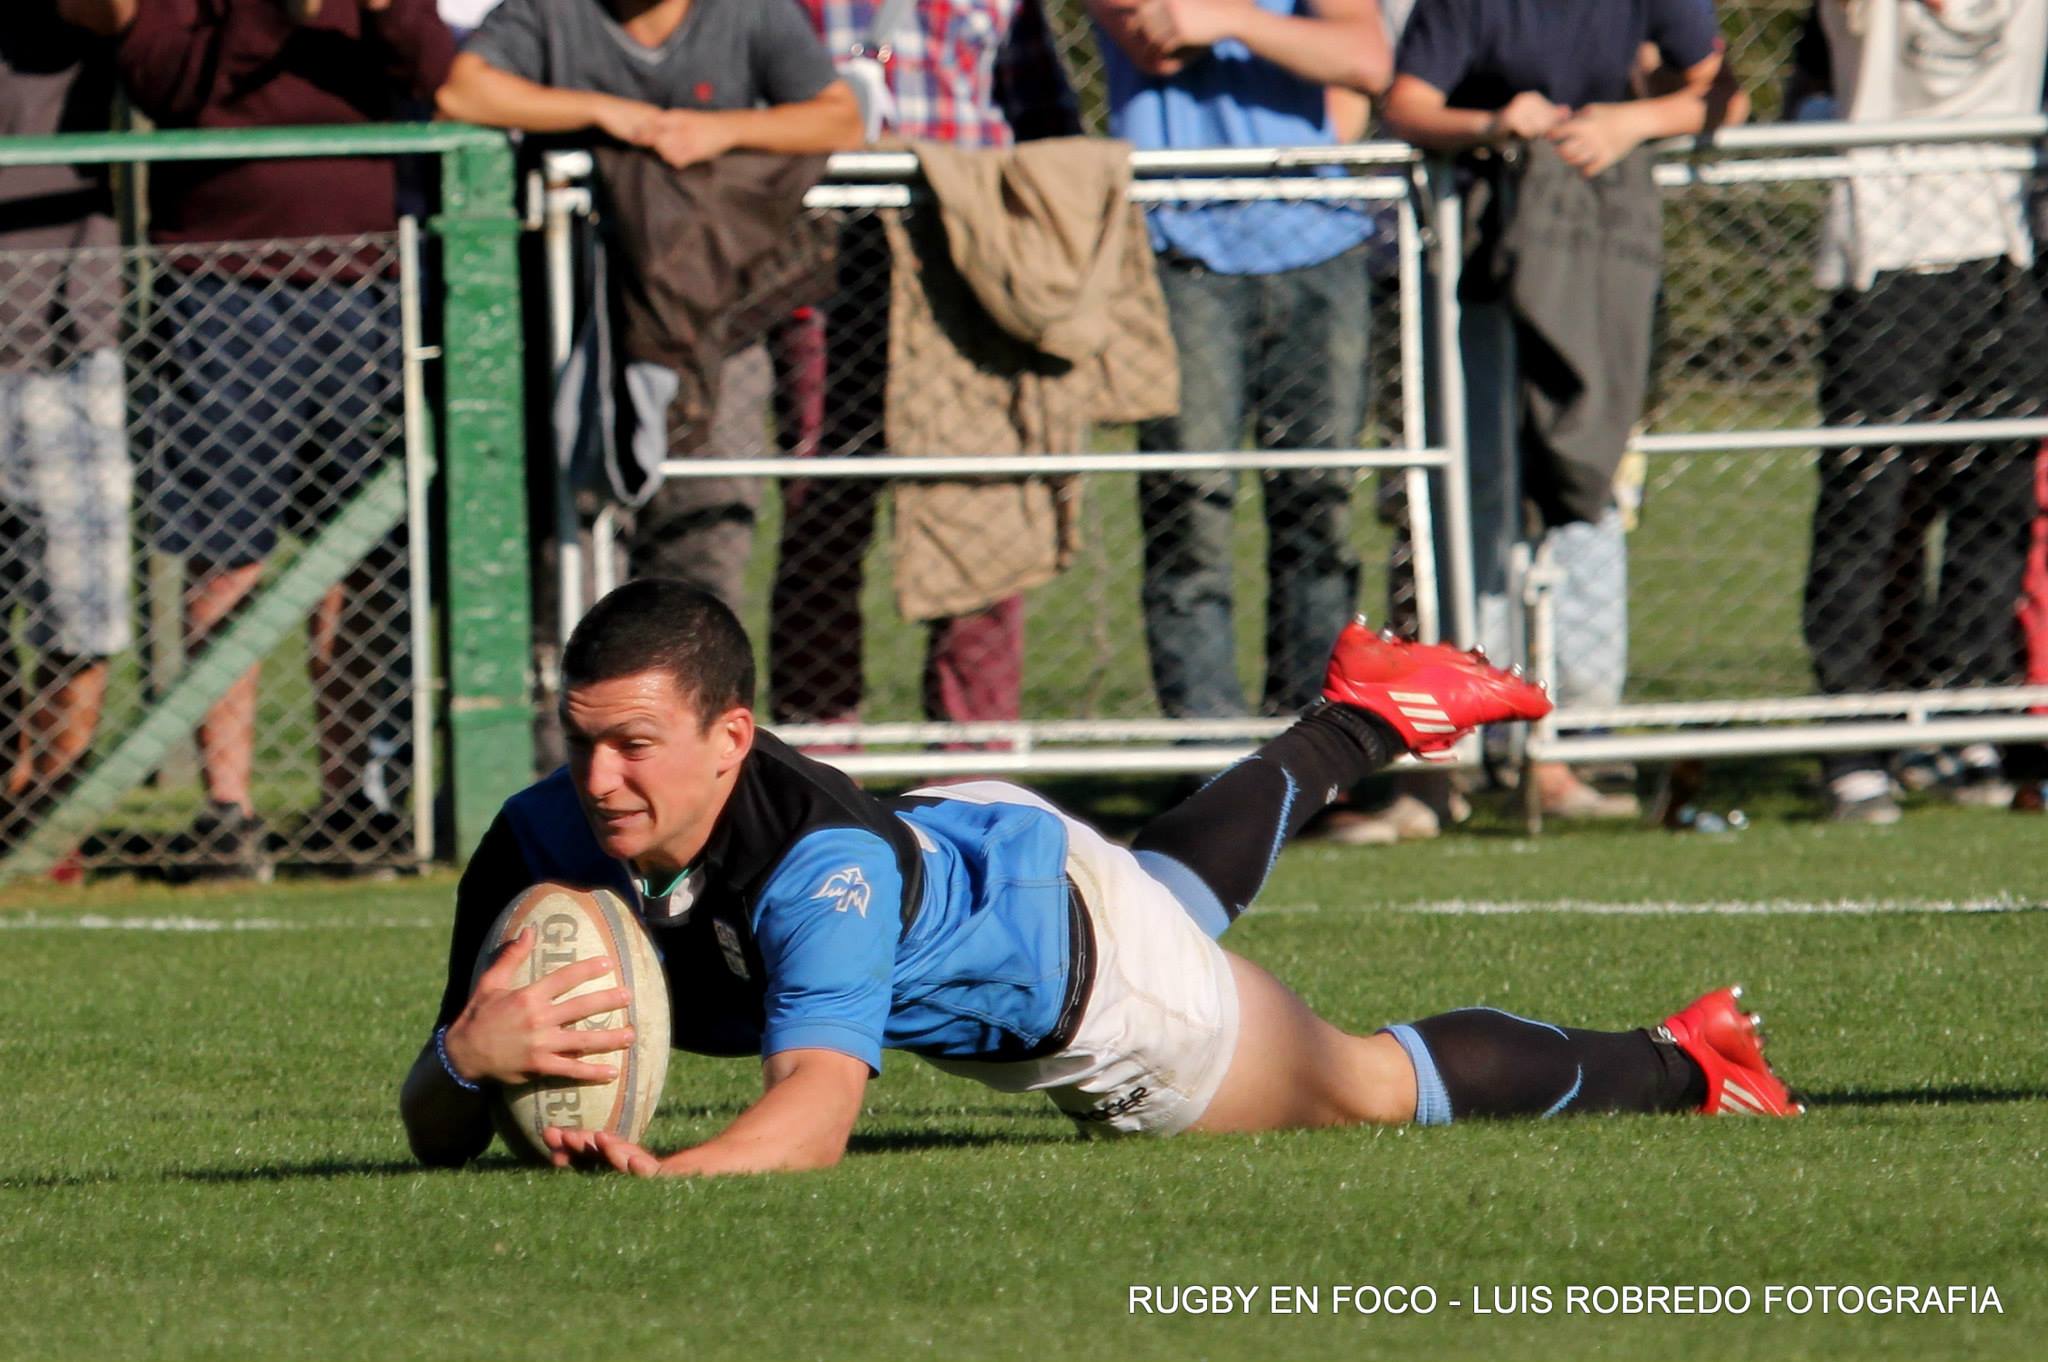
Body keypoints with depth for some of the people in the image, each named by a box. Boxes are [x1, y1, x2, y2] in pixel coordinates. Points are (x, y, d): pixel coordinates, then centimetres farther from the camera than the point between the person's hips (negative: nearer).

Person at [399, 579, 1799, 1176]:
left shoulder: (821, 862, -48)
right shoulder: (545, 842, -34)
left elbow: (817, 1106, -62)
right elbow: (435, 1139, -34)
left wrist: (670, 1176, -81)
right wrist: (467, 1056, -57)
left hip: (1075, 958, -6)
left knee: (1385, 1090, 17)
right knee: (1184, 876, 39)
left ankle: (1678, 1062, 44)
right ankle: (1360, 719, 68)